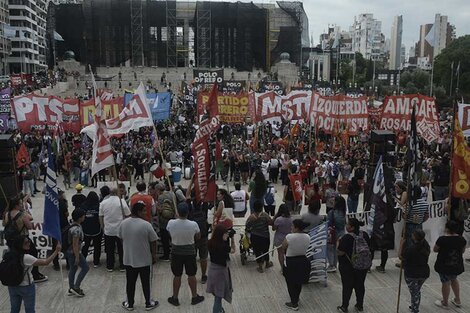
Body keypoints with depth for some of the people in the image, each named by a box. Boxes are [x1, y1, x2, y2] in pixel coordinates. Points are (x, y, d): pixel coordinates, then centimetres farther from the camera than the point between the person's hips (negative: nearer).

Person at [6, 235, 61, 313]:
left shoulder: (8, 255, -7)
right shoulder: (26, 258, -26)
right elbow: (46, 262, -25)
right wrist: (56, 251, -18)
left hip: (12, 286, 6)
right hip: (26, 287, -6)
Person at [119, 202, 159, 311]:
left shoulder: (123, 223, -5)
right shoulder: (146, 225, -19)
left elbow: (121, 239, 8)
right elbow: (153, 242, -12)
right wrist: (154, 255, 3)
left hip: (128, 259, 3)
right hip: (144, 260, -3)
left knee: (130, 282, 15)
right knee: (145, 282, 12)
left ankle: (130, 304, 28)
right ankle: (148, 304, 24)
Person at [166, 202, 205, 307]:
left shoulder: (171, 223, -19)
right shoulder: (193, 224, -20)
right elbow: (198, 237, -3)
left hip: (176, 253, 1)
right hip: (190, 253, 0)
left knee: (177, 276, 14)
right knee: (191, 275, 15)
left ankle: (175, 298, 27)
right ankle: (195, 297, 29)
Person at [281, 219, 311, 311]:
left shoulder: (289, 237, -24)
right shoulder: (307, 237, -9)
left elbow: (283, 248, -8)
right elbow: (304, 247, 6)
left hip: (291, 263, -5)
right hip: (303, 262, 5)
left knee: (291, 284, 14)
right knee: (299, 283, 25)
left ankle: (294, 304, 25)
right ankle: (296, 299, 44)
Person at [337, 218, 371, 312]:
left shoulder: (346, 238, -24)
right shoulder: (365, 235, -5)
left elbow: (340, 253, -20)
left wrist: (338, 243, -6)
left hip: (348, 267, -5)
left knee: (347, 286, 8)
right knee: (360, 285, 16)